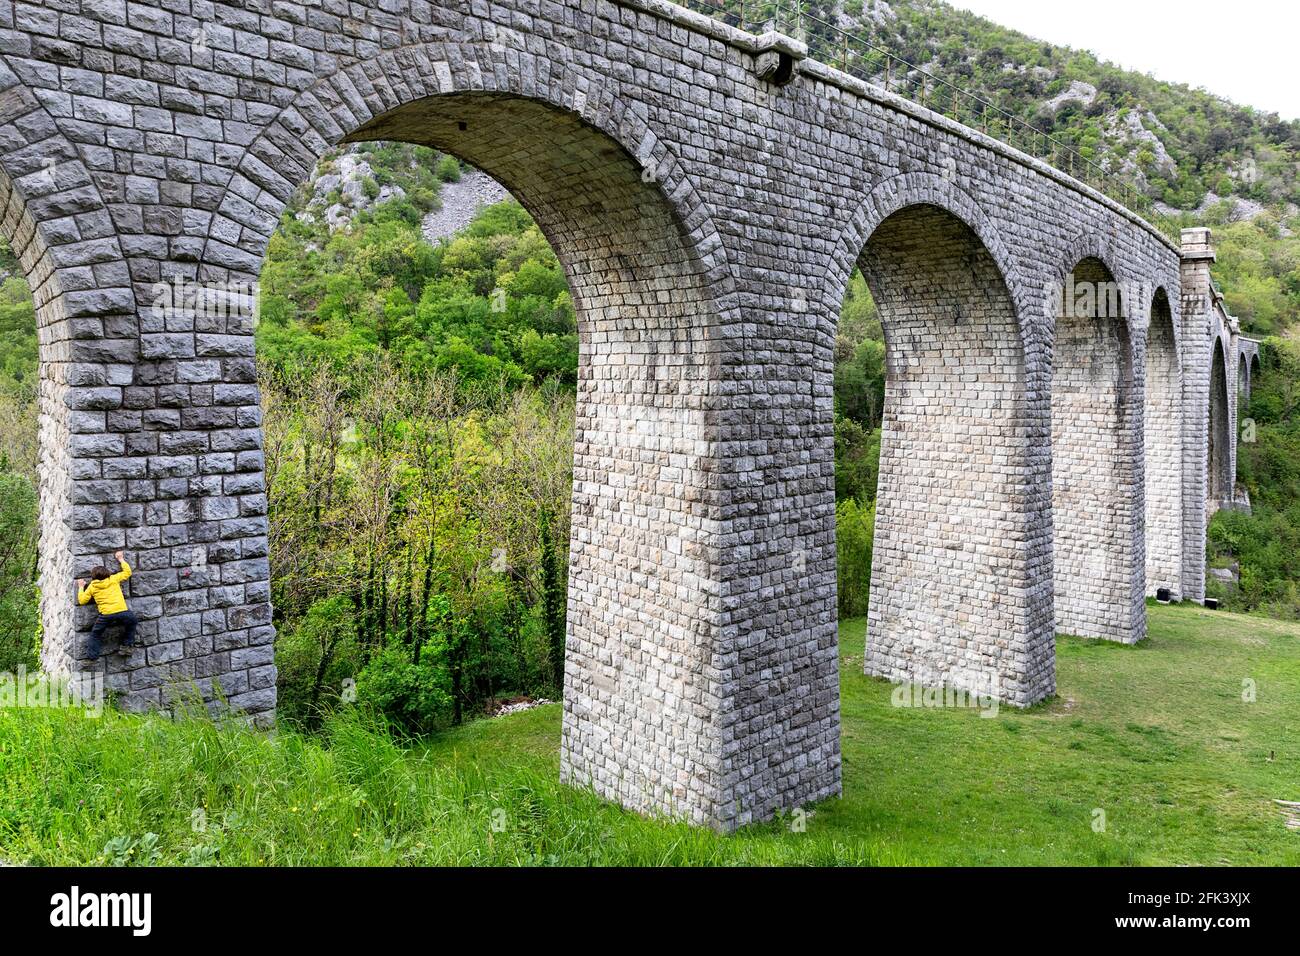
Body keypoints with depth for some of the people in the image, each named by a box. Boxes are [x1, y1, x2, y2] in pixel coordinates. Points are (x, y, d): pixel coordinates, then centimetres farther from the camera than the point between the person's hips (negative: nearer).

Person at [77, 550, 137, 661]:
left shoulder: (92, 587, 13)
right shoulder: (113, 579, 13)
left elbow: (82, 600, 18)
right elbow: (127, 572, 26)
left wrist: (81, 587, 32)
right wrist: (121, 559, 37)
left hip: (105, 616, 0)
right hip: (122, 613, 0)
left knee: (95, 634, 22)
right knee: (132, 621, 30)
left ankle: (93, 658, 14)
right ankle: (126, 645, 23)